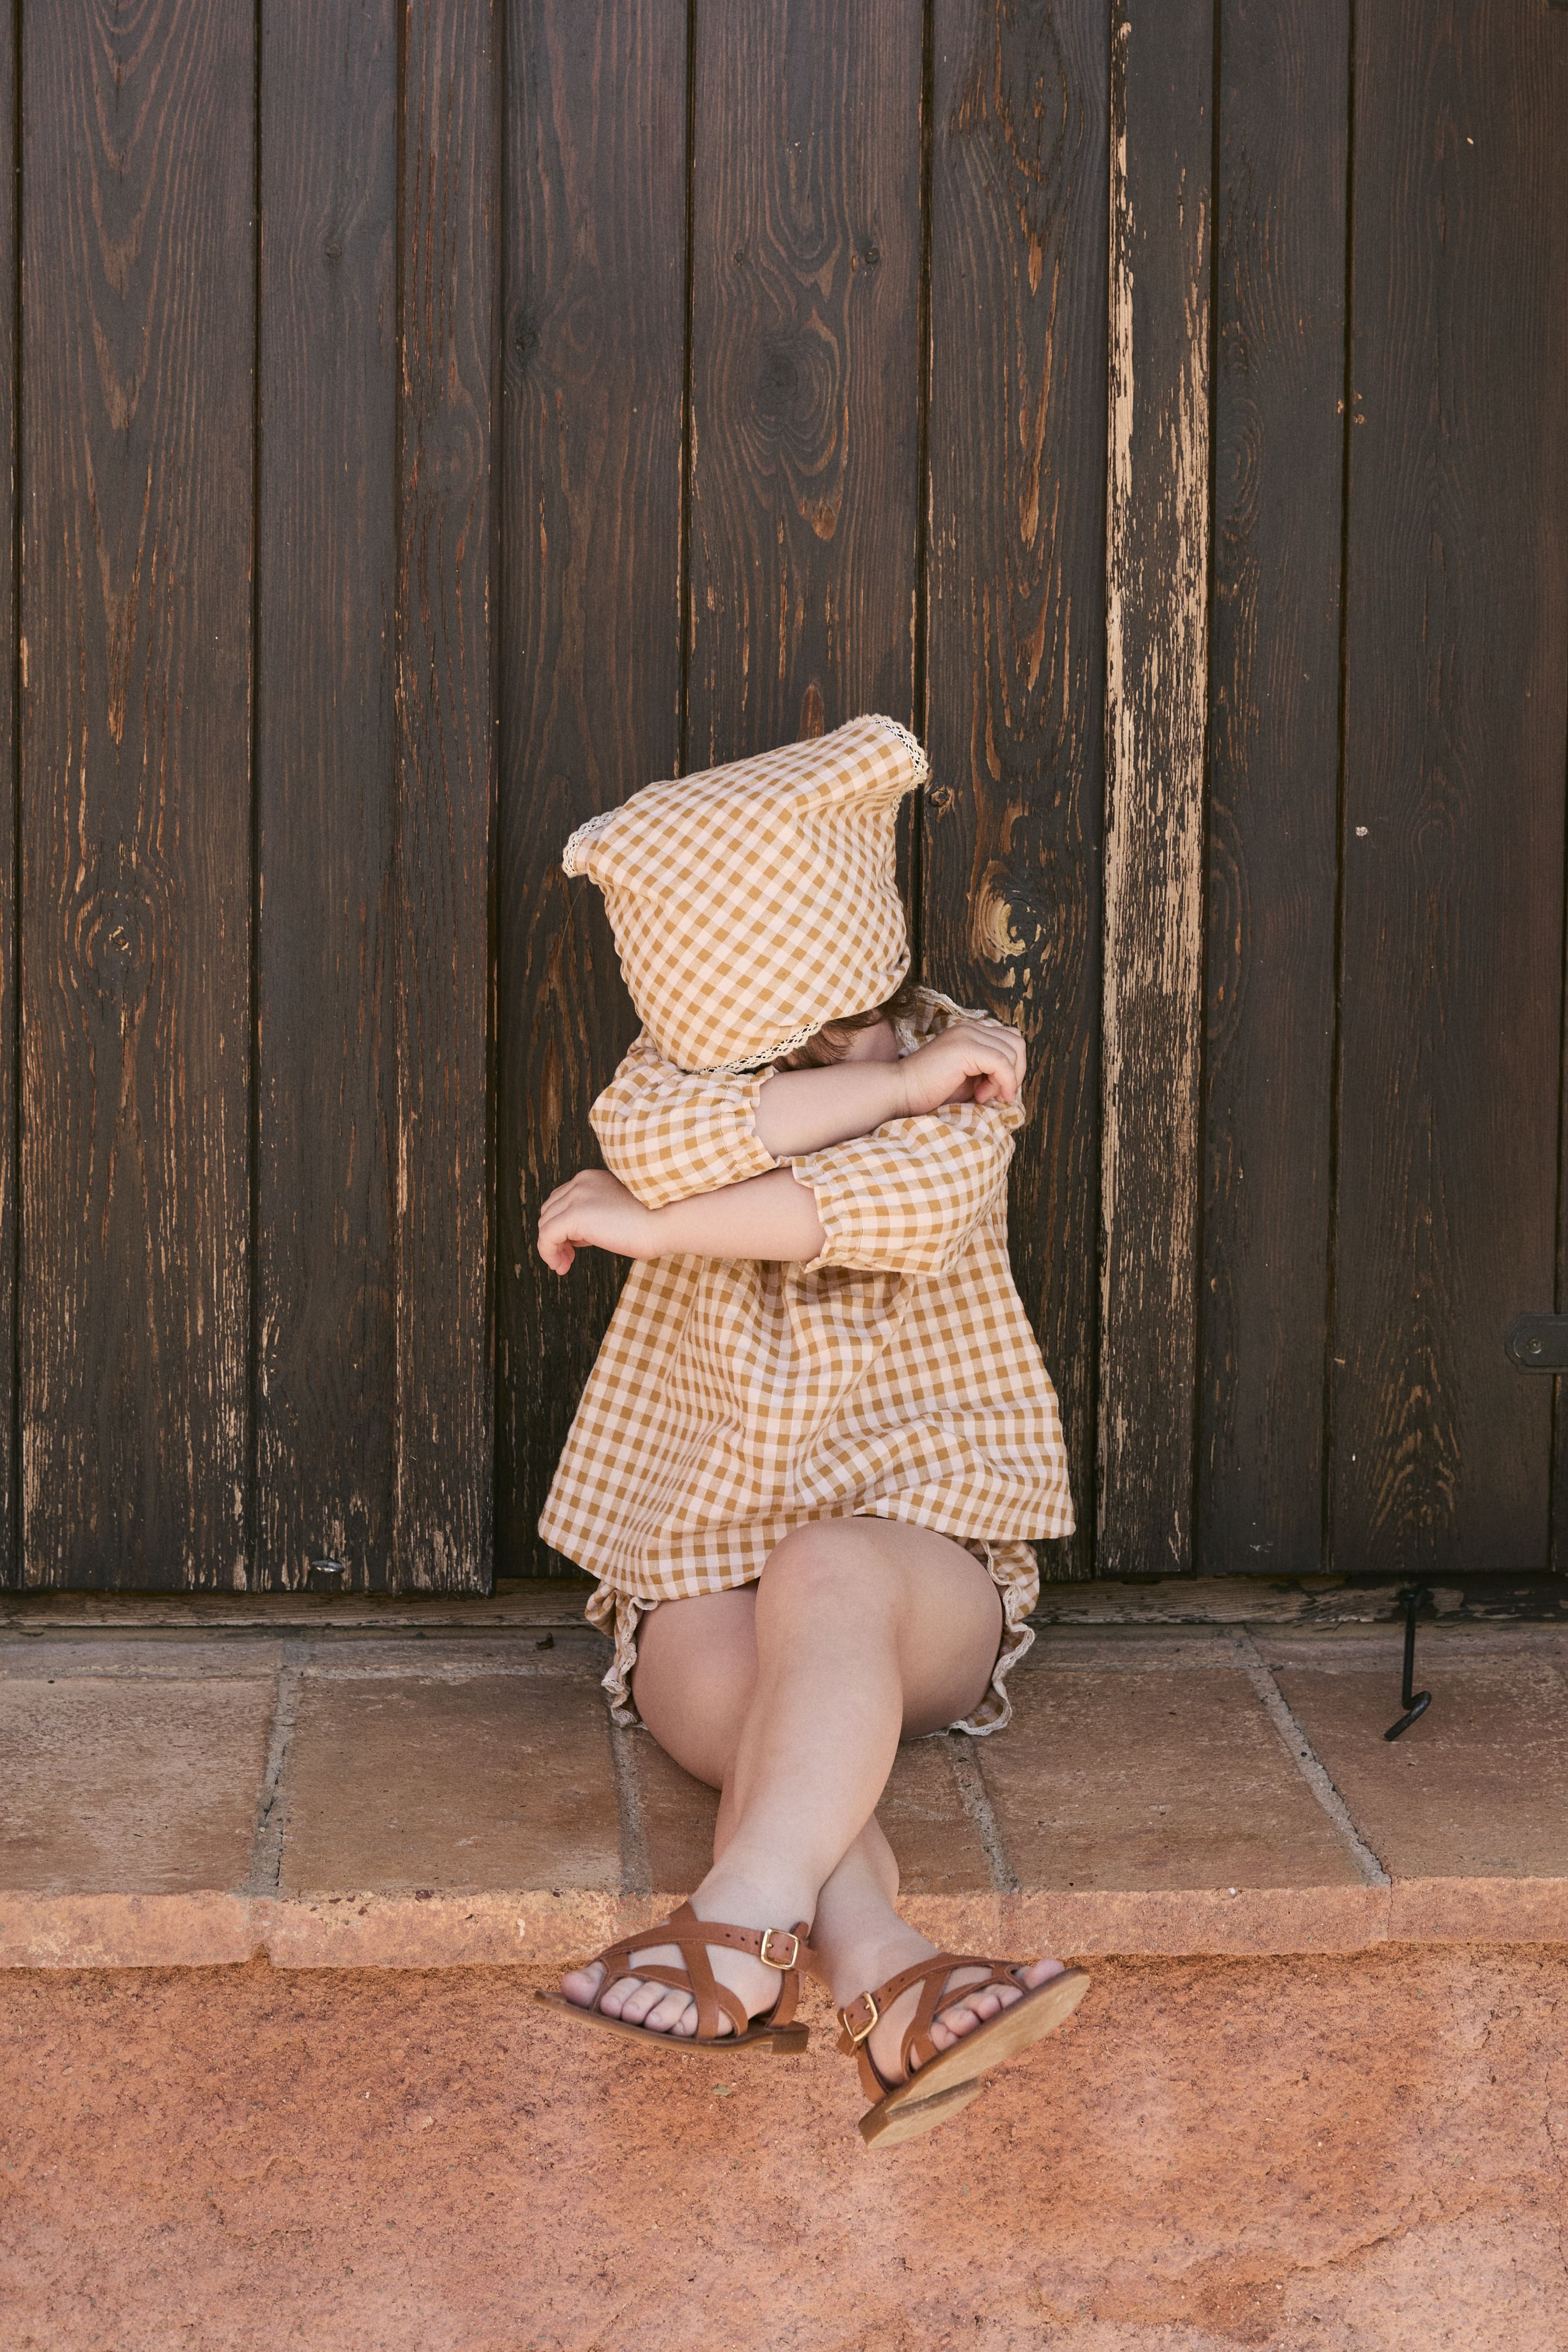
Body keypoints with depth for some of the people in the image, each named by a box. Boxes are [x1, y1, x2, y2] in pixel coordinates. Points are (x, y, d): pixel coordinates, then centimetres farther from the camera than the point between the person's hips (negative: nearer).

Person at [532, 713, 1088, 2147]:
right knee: (739, 1702, -32)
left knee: (828, 1574, -37)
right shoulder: (694, 1069, 6)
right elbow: (660, 1137, -22)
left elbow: (896, 1207, -26)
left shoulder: (962, 1080, -1)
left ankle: (744, 1932, -51)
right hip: (697, 1580, 2)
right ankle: (894, 1992, -54)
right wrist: (900, 1084, -20)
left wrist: (631, 1217, -19)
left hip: (925, 1559, -2)